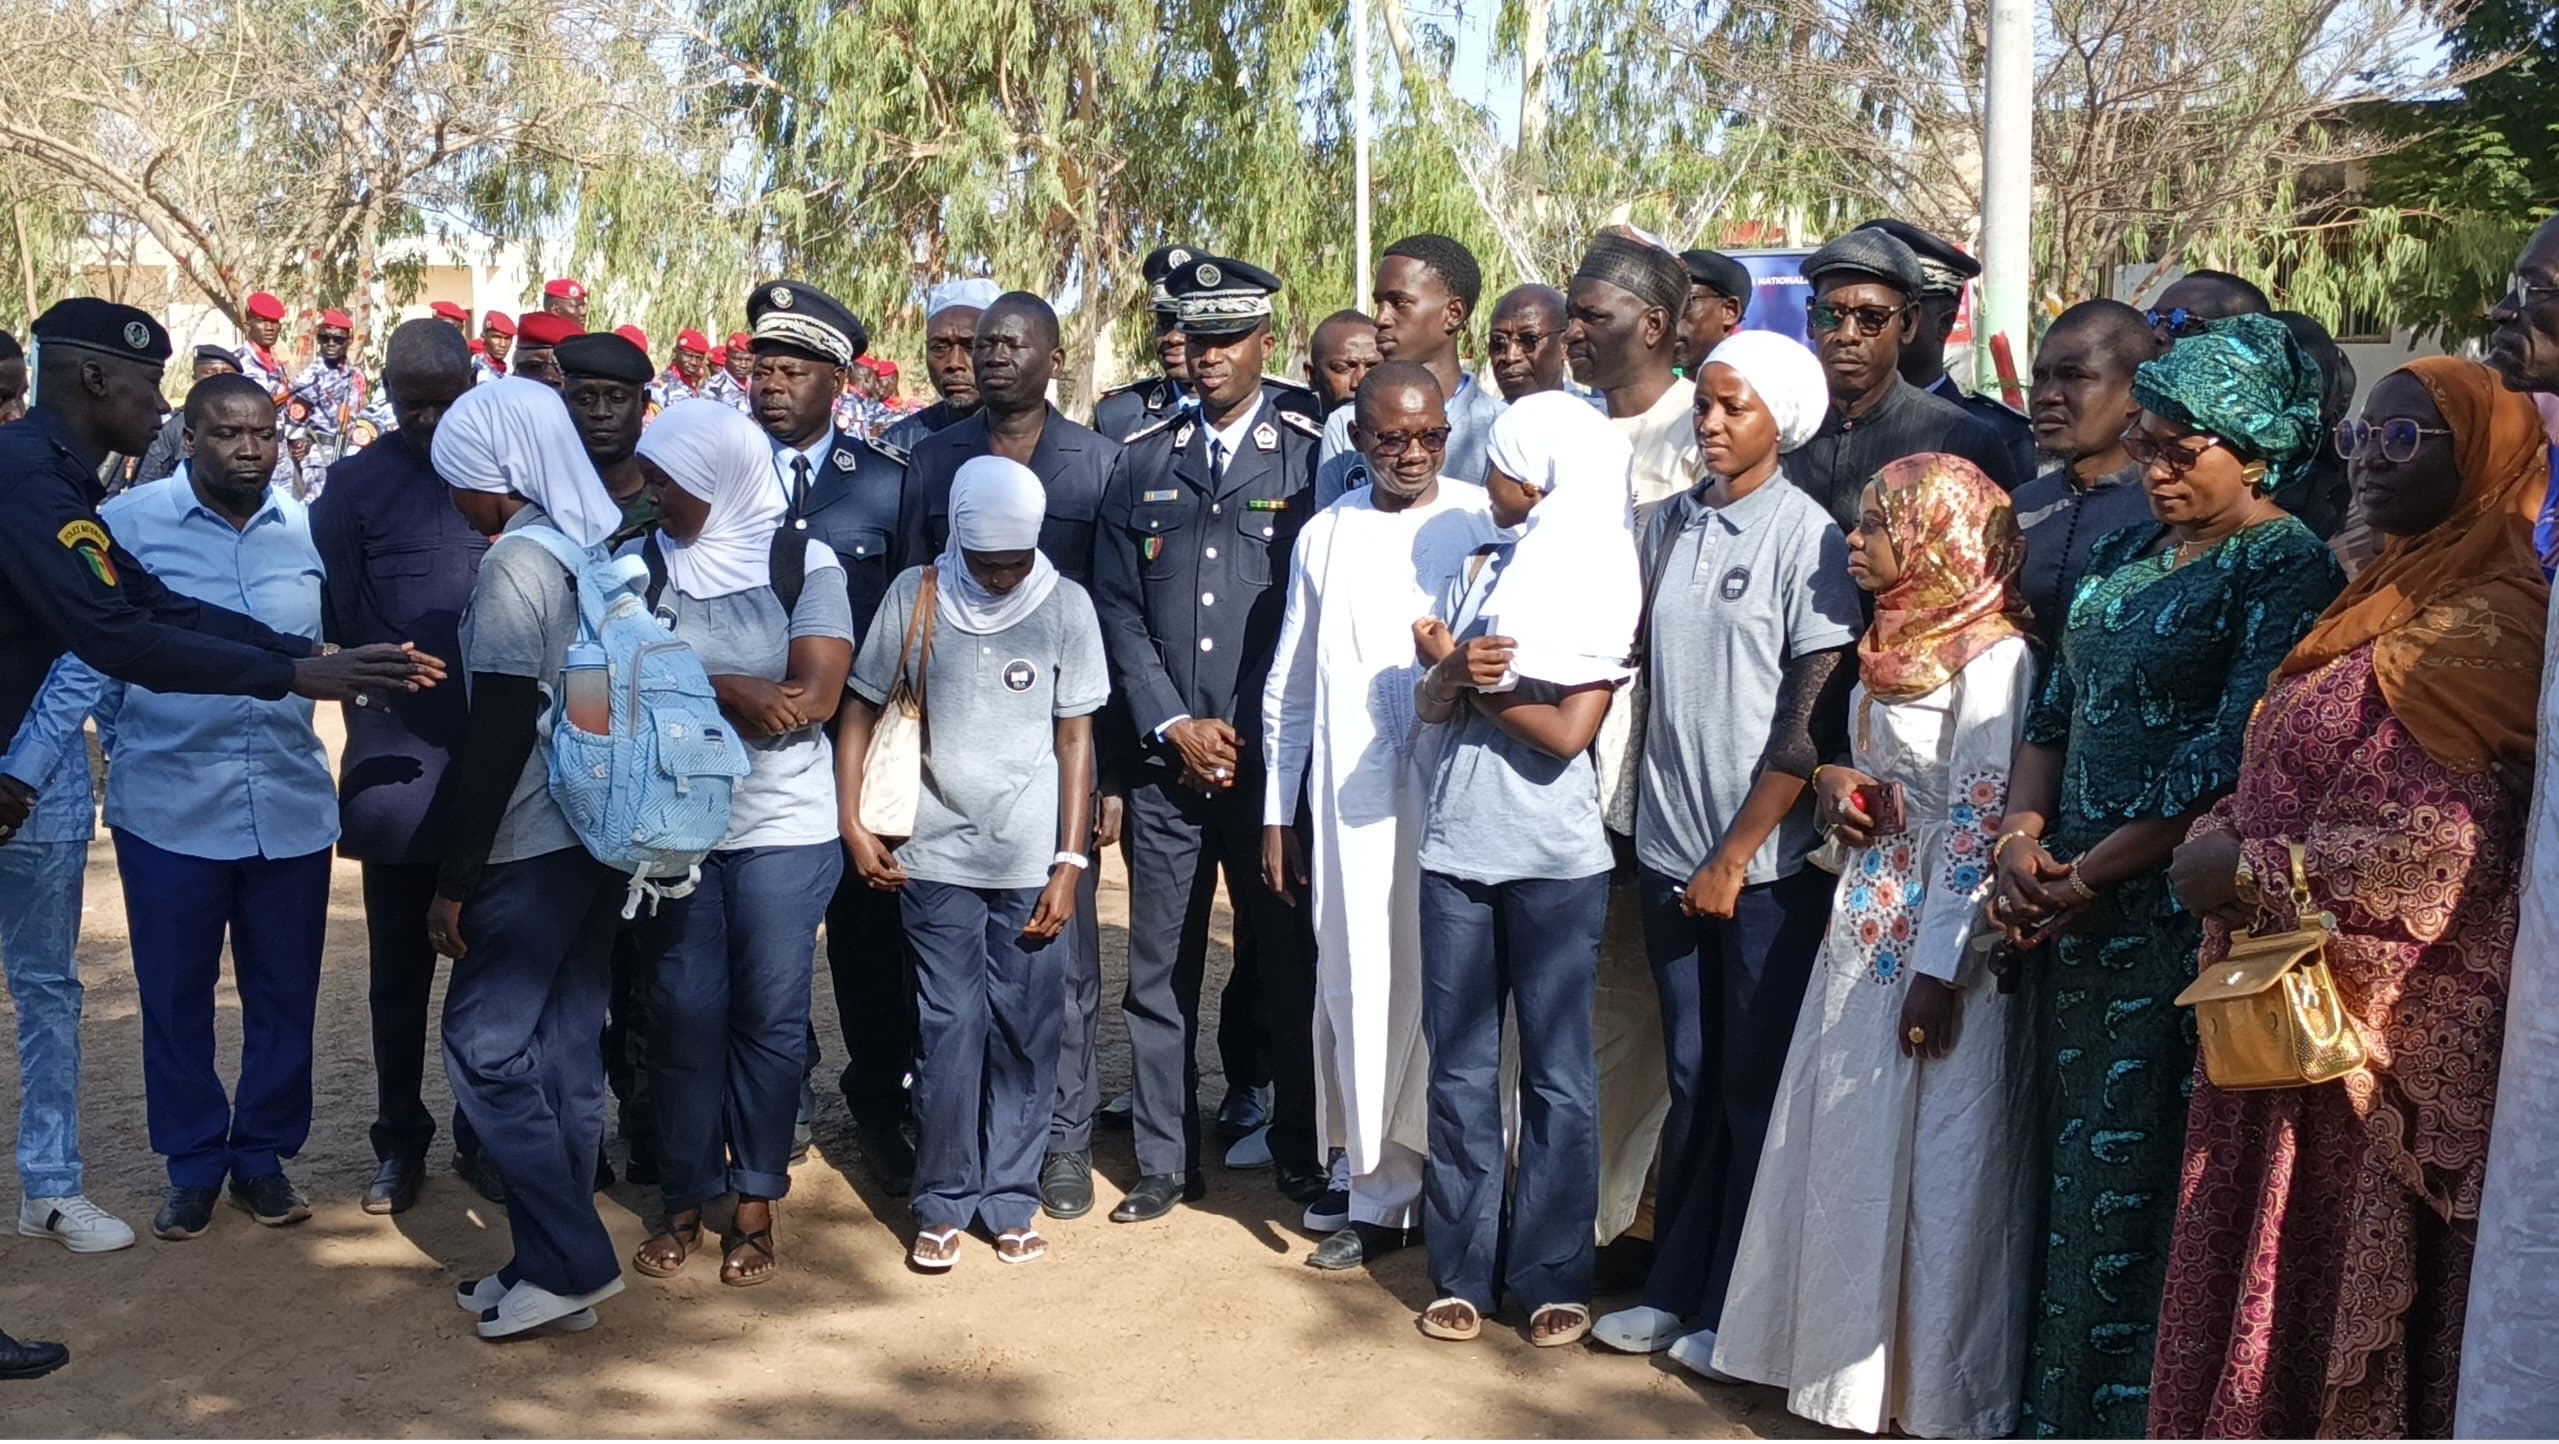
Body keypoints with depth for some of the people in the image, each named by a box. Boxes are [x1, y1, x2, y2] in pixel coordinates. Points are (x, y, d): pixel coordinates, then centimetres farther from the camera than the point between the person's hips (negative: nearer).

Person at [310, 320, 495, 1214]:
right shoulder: (355, 487, 0)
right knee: (400, 969, 10)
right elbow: (341, 624, 2)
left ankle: (481, 1135, 23)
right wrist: (380, 730, -3)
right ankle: (400, 1141, 24)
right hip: (399, 766, -1)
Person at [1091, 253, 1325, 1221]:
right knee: (1159, 971, 7)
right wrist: (1174, 725, -3)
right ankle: (1166, 1161, 20)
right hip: (1166, 764, 3)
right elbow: (1116, 606, 7)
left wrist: (1250, 735, -6)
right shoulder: (1143, 461, 10)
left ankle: (1303, 1159, 18)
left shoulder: (1310, 457, 1)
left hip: (1273, 759, -3)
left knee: (1289, 964, 5)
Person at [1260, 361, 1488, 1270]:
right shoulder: (1326, 536, 11)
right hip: (1353, 796, 2)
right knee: (1360, 981, 5)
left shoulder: (1483, 522, 1)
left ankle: (1383, 1189, 14)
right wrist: (1276, 811, 13)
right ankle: (1366, 1169, 18)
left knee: (1443, 982, 2)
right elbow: (1290, 686, 15)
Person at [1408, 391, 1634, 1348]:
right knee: (1459, 1069, 9)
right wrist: (1454, 671, -16)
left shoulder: (1602, 579, -6)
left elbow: (1568, 731, -15)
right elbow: (1429, 706, 5)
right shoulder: (1483, 566, 9)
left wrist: (1468, 675, -5)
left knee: (1557, 1072, 5)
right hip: (1456, 848, 5)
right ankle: (1463, 1270, 19)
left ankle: (1553, 1277, 16)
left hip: (1555, 861, -5)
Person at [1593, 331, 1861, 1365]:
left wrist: (1735, 857, -11)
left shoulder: (1807, 538, -8)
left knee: (1756, 1087, 6)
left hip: (1766, 862, -4)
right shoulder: (1667, 525, 6)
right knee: (1691, 1078, 13)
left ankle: (1735, 1310, 18)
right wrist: (1664, 838, 2)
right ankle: (1675, 1287, 24)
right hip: (1669, 851, 4)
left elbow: (1810, 721, -11)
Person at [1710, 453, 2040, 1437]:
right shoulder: (1890, 641, 11)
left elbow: (1981, 822, -17)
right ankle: (1850, 1352, 28)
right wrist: (1838, 781, 0)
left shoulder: (1992, 657, -14)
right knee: (1848, 1152, 13)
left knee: (1930, 1168, 3)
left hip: (1935, 946, -8)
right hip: (1864, 928, 8)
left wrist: (1941, 973, -19)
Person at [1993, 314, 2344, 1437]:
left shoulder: (2288, 568, -9)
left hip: (2185, 914, -7)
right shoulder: (2121, 560, 15)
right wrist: (2021, 841, -2)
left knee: (2131, 1175, -2)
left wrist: (2086, 876, -15)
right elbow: (2054, 714, 15)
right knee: (2076, 1164, 12)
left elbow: (2231, 762, -17)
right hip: (2082, 915, 7)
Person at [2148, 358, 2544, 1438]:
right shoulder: (2383, 604, 15)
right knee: (2266, 1279, 15)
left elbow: (2442, 842, -23)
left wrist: (2249, 873, -17)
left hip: (2376, 1027, -8)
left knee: (2325, 1285, 1)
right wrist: (2224, 836, 1)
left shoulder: (2481, 626, -14)